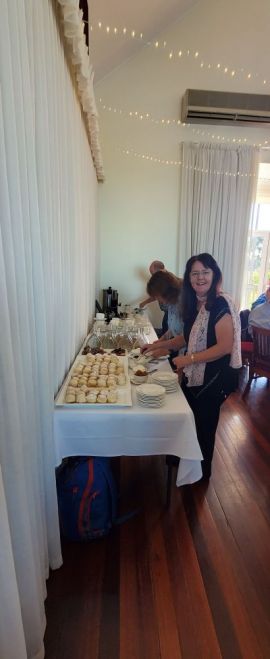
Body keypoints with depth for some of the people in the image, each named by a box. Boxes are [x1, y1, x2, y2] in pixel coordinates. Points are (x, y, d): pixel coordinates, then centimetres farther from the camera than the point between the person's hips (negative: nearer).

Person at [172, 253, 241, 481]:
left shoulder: (220, 304, -21)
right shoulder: (194, 304, 4)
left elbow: (225, 346, -25)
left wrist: (190, 358, -25)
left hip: (213, 379, -8)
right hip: (193, 376, 8)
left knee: (204, 427, 11)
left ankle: (202, 472, 37)